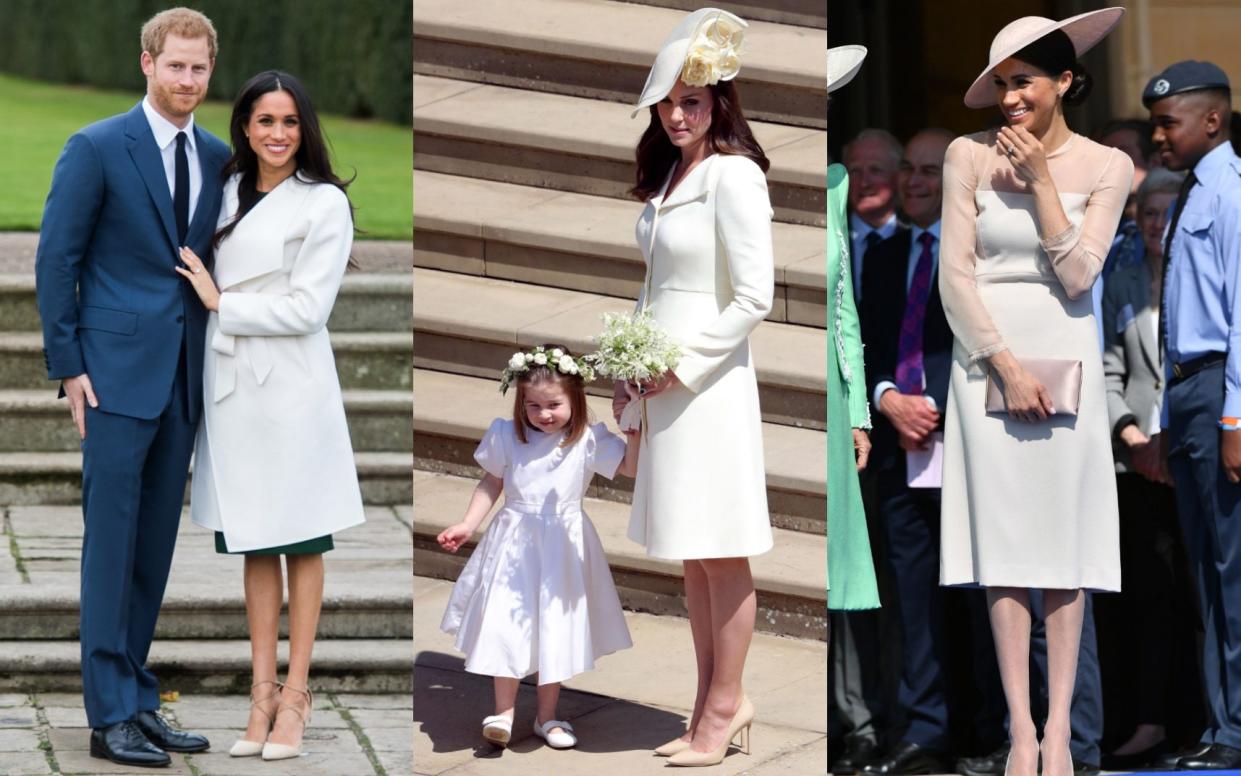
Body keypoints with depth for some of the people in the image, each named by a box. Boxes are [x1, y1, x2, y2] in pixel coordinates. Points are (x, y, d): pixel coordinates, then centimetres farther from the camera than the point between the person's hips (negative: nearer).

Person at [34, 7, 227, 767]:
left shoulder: (217, 158, 10)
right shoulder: (97, 149, -6)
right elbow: (56, 260, -5)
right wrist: (68, 365, -9)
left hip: (184, 376, 6)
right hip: (118, 372, -5)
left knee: (155, 546, 9)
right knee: (111, 539, -3)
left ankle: (138, 698, 16)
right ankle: (111, 715, 0)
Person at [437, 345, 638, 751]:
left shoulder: (589, 441, -5)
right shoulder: (508, 436, -3)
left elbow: (631, 467, -6)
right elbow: (491, 483, 7)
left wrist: (635, 428, -19)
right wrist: (467, 524, 0)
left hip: (563, 546, 0)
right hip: (515, 544, 0)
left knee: (555, 629, 7)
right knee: (507, 625, -5)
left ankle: (547, 715, 19)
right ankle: (504, 710, 6)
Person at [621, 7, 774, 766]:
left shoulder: (733, 175, -13)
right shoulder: (668, 173, 12)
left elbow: (755, 297, -16)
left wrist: (683, 364, -14)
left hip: (710, 384, -8)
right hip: (665, 385, 8)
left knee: (721, 554, -1)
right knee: (692, 556, 12)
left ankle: (724, 708, 6)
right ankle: (714, 707, 19)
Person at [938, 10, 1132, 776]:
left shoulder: (1106, 166, 2)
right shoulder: (970, 156, -1)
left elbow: (1078, 272, -7)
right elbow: (955, 271, -4)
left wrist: (1040, 180, -11)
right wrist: (1006, 365, -10)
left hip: (1067, 360, 1)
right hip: (989, 355, -1)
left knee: (1066, 537, -1)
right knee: (1004, 542, -3)